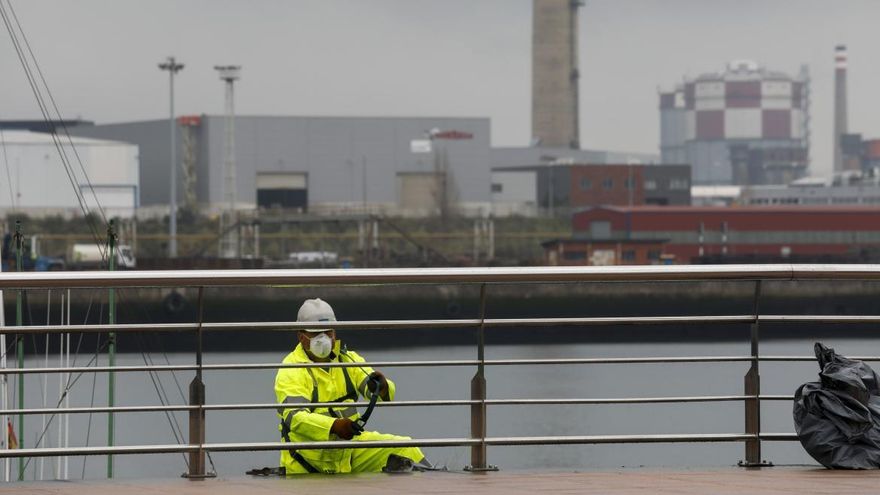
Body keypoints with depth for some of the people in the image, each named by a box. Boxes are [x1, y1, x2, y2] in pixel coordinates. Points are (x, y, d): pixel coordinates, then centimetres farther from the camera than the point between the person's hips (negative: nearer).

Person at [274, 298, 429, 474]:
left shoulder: (347, 360, 9)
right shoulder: (290, 372, -10)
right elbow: (294, 416, -26)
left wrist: (381, 388, -28)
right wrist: (333, 426, -43)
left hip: (348, 449, 5)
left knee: (405, 449, -8)